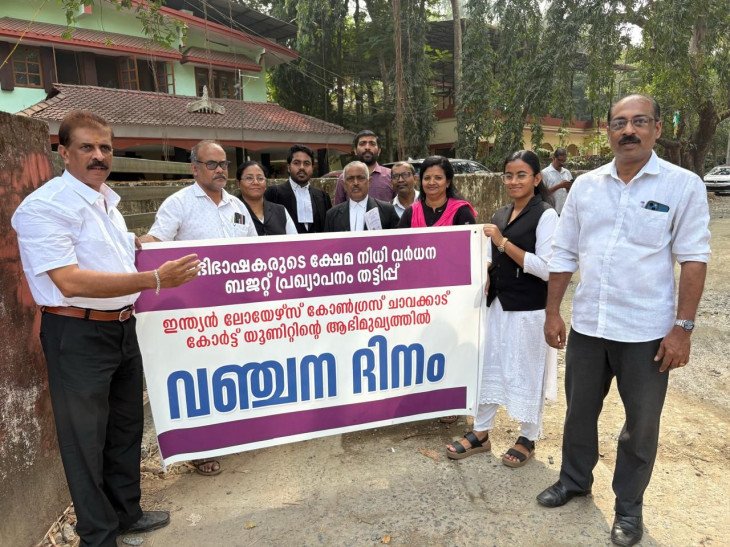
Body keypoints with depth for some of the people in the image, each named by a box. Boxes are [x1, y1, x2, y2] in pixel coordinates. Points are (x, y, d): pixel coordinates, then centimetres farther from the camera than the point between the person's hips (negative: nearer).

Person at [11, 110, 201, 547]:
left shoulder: (108, 200, 11)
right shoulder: (43, 206, -16)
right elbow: (72, 283, -26)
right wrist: (154, 279, -30)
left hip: (123, 328, 8)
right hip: (78, 335, -8)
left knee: (126, 427, 20)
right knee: (86, 439, 8)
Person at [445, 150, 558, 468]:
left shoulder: (545, 215, -10)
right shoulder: (500, 216, 10)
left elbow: (545, 268, -18)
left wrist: (503, 242, -20)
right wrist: (484, 276, -2)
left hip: (529, 308, -6)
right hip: (498, 304, 6)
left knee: (526, 371, 7)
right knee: (489, 366, 12)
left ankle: (528, 439, 27)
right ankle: (481, 433, 27)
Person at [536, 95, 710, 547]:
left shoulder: (683, 185, -5)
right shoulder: (585, 185, 3)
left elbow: (694, 260, -7)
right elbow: (564, 254, 6)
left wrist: (683, 328, -11)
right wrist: (553, 312, 4)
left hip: (646, 331, -3)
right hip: (587, 324, 3)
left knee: (641, 424, 13)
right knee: (580, 410, 18)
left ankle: (629, 505, 34)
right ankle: (575, 479, 41)